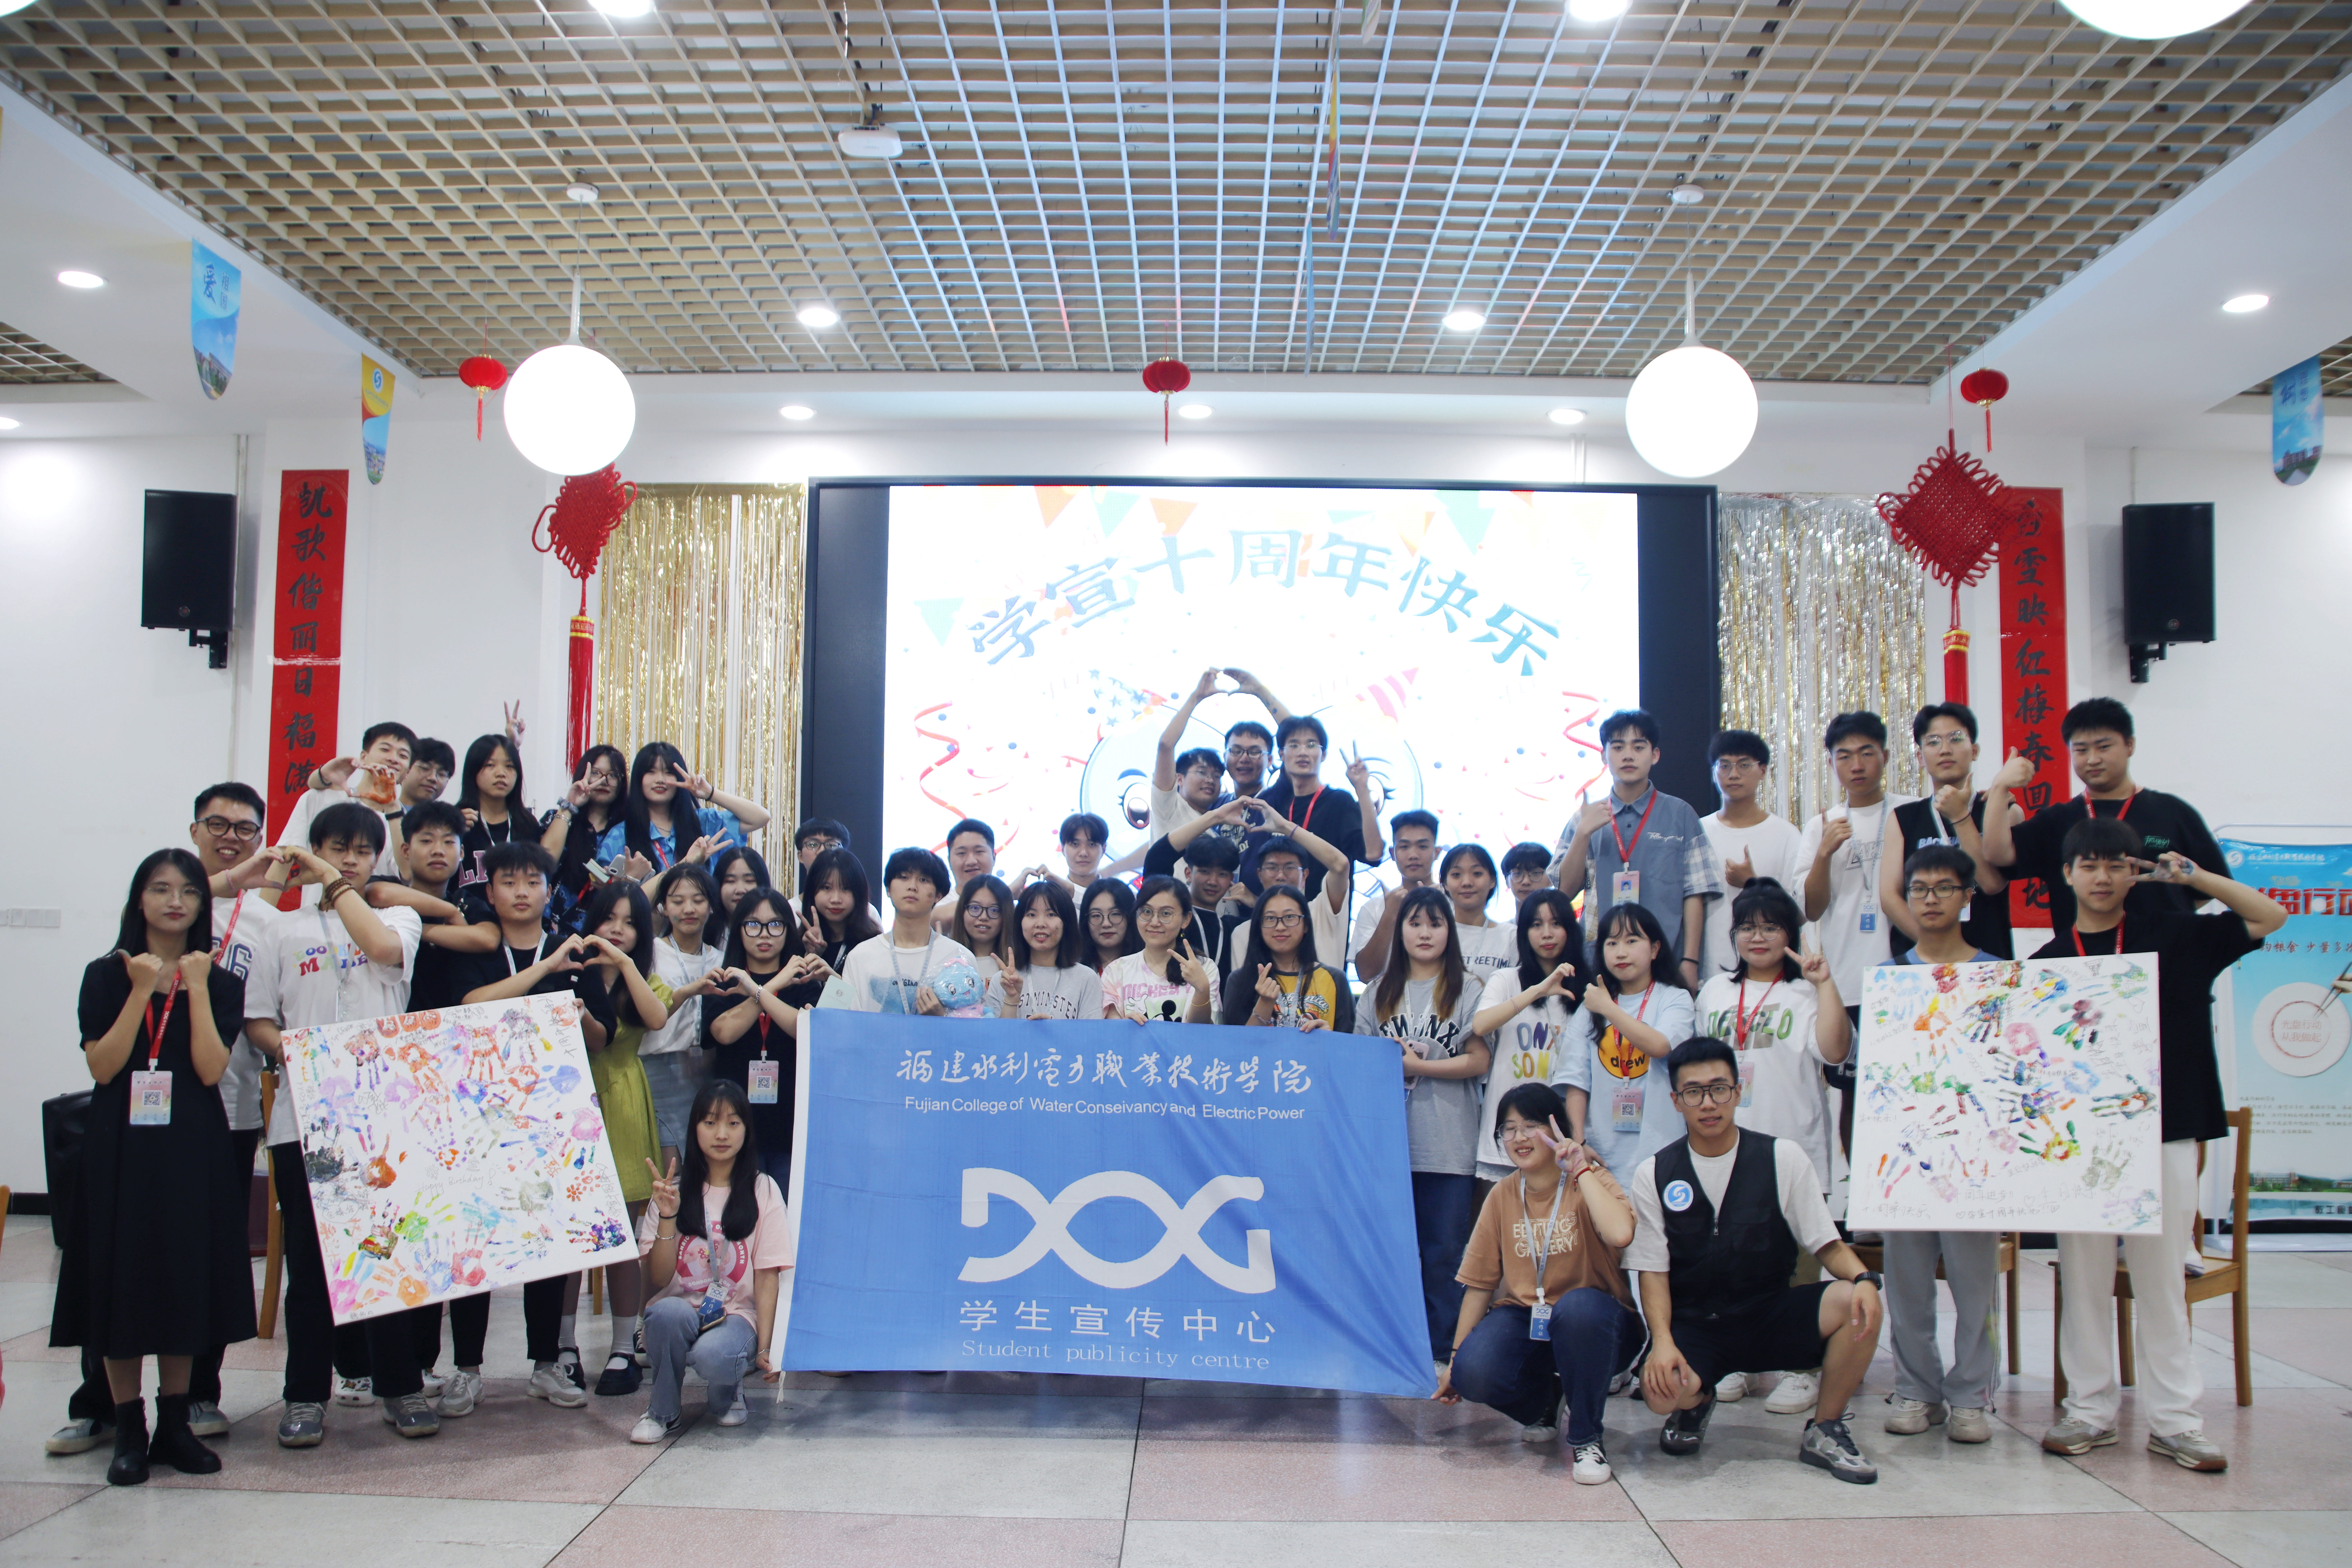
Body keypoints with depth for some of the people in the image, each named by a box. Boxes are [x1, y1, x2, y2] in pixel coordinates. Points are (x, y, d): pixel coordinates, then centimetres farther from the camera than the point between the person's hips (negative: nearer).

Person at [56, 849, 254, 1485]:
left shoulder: (222, 983, 4)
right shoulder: (106, 976, 3)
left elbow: (211, 1069, -10)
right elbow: (102, 1067, -10)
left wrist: (196, 988, -11)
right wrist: (142, 990, -13)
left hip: (193, 1152, 1)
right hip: (121, 1151, 0)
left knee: (184, 1283, 6)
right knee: (121, 1284, 2)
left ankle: (174, 1426, 18)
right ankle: (128, 1431, 13)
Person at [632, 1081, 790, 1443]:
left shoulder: (763, 1191, 1)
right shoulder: (676, 1190, 5)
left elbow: (767, 1277, -2)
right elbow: (658, 1279, 0)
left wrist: (765, 1348, -11)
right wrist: (667, 1217, -13)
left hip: (736, 1316, -2)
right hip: (681, 1309, 2)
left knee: (712, 1355, -35)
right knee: (667, 1313, -34)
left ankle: (728, 1392, 4)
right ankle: (662, 1410, -6)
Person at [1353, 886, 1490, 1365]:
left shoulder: (1468, 991, 4)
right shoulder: (1378, 993, 15)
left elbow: (1479, 1061, -4)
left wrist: (1418, 1065, -8)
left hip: (1449, 1145, -2)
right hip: (1388, 1139, 3)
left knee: (1445, 1249, 0)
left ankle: (1442, 1349, 9)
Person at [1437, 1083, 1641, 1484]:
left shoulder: (1590, 1181, -9)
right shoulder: (1502, 1195, 3)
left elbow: (1620, 1234, -33)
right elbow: (1479, 1281, 4)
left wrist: (1581, 1170, -23)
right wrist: (1455, 1358, 1)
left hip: (1591, 1327, -3)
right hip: (1524, 1319, 3)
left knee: (1577, 1307, -39)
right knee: (1473, 1374, -27)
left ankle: (1585, 1438, -15)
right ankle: (1543, 1402, 10)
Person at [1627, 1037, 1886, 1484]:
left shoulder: (1783, 1158, -1)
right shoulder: (1653, 1175, -2)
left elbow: (1827, 1244, -2)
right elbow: (1653, 1271, -4)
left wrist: (1863, 1278, -25)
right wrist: (1662, 1341, -21)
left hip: (1771, 1318, 1)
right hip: (1692, 1327, -1)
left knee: (1855, 1305, -27)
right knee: (1662, 1390, -32)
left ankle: (1825, 1431, -2)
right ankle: (1697, 1402, 10)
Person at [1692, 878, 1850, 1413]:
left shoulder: (1806, 994, 1)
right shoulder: (1715, 992, 14)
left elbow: (1834, 1050, -16)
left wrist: (1824, 982, -18)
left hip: (1793, 1149, -4)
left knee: (1797, 1262, 0)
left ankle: (1801, 1368, 10)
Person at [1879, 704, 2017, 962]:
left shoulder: (2004, 812, 7)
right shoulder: (1904, 819, 10)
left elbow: (1993, 883, -9)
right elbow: (1889, 895, -1)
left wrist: (1960, 817, -11)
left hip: (1987, 958, -1)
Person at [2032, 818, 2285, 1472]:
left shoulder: (2174, 939, 6)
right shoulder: (2047, 962, 6)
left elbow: (2270, 918, 6)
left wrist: (2192, 877, -2)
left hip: (2164, 1130, -1)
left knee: (2162, 1280, 5)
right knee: (2083, 1280, 6)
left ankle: (2173, 1419, 13)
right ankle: (2090, 1411, 17)